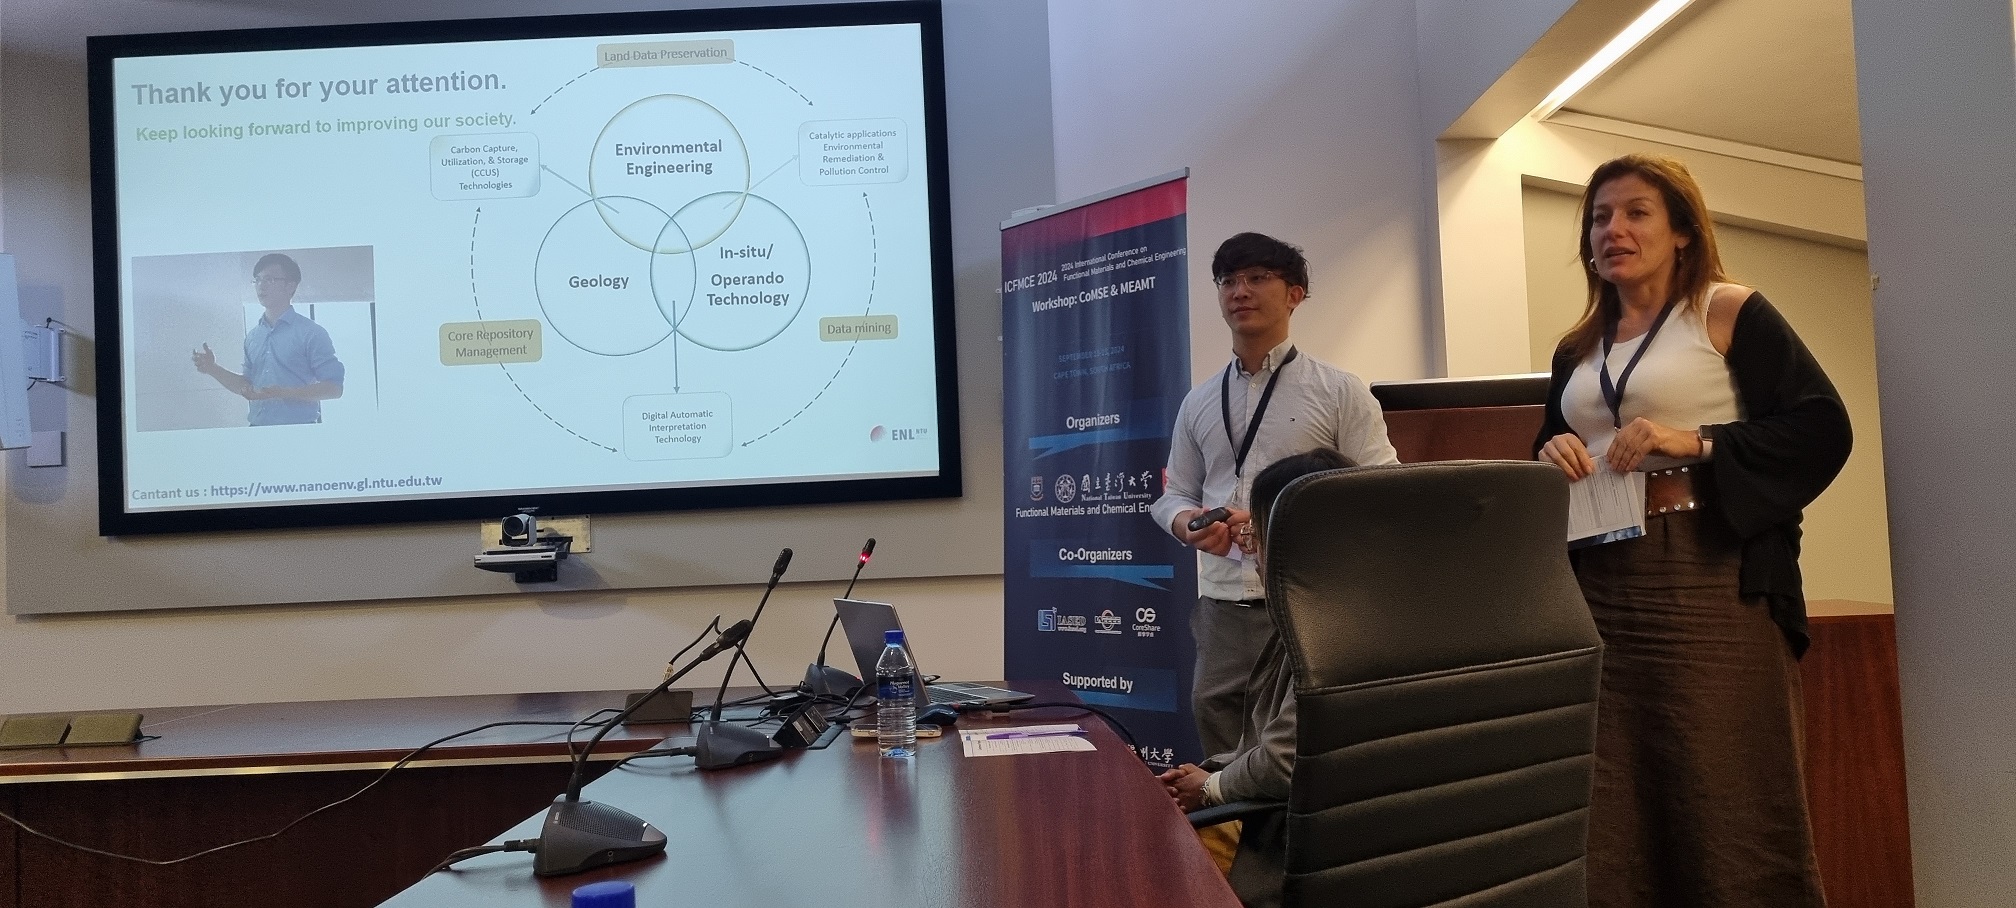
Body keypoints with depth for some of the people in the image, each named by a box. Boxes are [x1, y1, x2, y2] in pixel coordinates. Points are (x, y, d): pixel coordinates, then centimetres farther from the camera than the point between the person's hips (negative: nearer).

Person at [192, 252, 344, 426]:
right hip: (258, 430, 6)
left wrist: (282, 393, -21)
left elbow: (334, 388, -13)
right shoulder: (252, 336, 14)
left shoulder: (311, 333, -7)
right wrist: (213, 369, 5)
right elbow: (248, 387, 20)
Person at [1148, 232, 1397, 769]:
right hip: (1221, 610, 4)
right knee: (1225, 770, 7)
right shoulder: (1199, 403, 16)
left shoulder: (1340, 392, 3)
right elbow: (1174, 496, 19)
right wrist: (1188, 524, -5)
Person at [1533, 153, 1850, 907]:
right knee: (1611, 814, 7)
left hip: (1708, 577, -5)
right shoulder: (1577, 349, 16)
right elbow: (1547, 451, 22)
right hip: (1598, 585, 5)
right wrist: (1551, 458, -1)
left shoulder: (1729, 313, 1)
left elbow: (1822, 425, -6)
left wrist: (1697, 443, -18)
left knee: (1727, 802, -1)